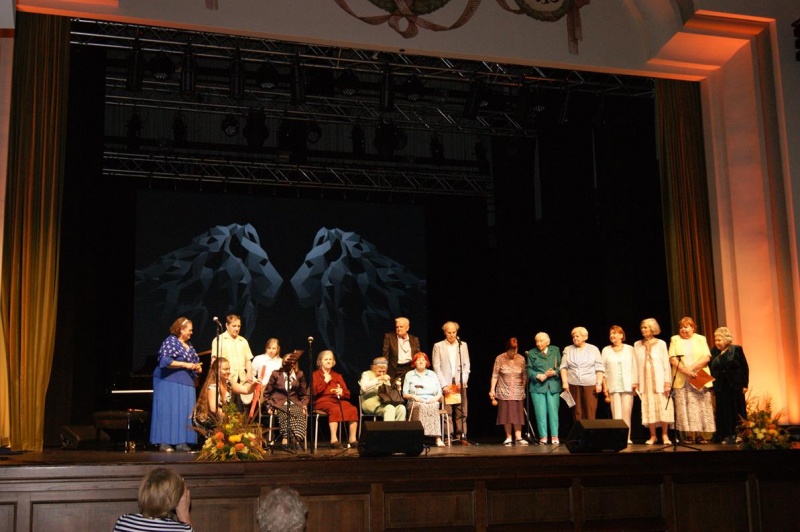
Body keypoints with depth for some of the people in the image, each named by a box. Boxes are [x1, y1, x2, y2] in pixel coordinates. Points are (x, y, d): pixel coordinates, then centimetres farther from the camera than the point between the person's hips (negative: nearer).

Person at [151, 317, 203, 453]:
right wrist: (185, 365, -17)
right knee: (168, 411, -7)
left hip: (186, 384, 8)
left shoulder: (188, 345, 18)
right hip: (170, 383, -8)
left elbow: (195, 361, 28)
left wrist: (197, 367, 3)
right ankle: (164, 443, -5)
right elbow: (165, 361, -17)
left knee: (185, 412, 2)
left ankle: (181, 442, 3)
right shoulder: (170, 341, -6)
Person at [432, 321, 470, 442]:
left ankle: (462, 436, 1)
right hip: (446, 384, -2)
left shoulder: (463, 345, 13)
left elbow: (466, 366, 10)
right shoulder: (438, 346, 7)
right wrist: (444, 384, -6)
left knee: (462, 412, -2)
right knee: (447, 413, -5)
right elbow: (436, 367, 2)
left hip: (460, 385, 2)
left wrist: (462, 382, -3)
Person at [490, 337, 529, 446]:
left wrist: (524, 388, 1)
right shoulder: (500, 359, -6)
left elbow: (524, 376, 5)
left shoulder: (521, 359, 0)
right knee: (506, 414, 1)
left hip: (517, 392, 1)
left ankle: (518, 438, -3)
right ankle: (508, 438, 8)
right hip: (504, 392, -1)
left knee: (518, 414, -3)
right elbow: (495, 375, -5)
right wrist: (492, 389, -9)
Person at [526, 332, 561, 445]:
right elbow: (529, 370, 3)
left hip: (553, 386, 0)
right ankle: (543, 437, 3)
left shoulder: (555, 350, 9)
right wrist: (539, 376, -14)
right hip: (537, 387, 0)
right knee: (540, 413, -2)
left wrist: (554, 372, -13)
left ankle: (554, 437, 3)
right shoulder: (532, 353, 7)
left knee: (553, 411, -2)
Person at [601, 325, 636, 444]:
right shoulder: (606, 350, 11)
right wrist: (605, 386, 1)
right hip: (613, 387, 0)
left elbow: (635, 367, 7)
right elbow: (603, 370, 8)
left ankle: (627, 438, 1)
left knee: (627, 412, -4)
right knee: (616, 414, -5)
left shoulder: (630, 349, 9)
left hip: (628, 386, 0)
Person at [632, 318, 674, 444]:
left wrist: (667, 382, -6)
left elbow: (666, 363, 2)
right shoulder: (637, 345, 10)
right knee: (649, 409, 0)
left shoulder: (661, 343, 5)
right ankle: (653, 436, 6)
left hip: (659, 381, -2)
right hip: (645, 381, 2)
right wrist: (635, 383, 1)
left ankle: (665, 435, 3)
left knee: (663, 408, -4)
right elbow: (635, 365, 7)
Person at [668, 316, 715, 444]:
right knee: (684, 408, -6)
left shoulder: (701, 339, 12)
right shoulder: (675, 340, 11)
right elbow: (672, 358, -1)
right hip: (681, 380, -1)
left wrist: (691, 368, -12)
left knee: (701, 407, -3)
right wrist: (685, 371, -14)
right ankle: (688, 435, -5)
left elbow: (707, 357, -1)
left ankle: (699, 435, -1)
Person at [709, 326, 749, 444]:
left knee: (737, 411, 3)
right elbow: (710, 369, 6)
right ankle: (727, 436, 6)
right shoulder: (713, 352, 7)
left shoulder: (737, 350, -1)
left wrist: (745, 385, -7)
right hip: (720, 388, 2)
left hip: (735, 386, -2)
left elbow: (744, 367, -2)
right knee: (723, 412, 2)